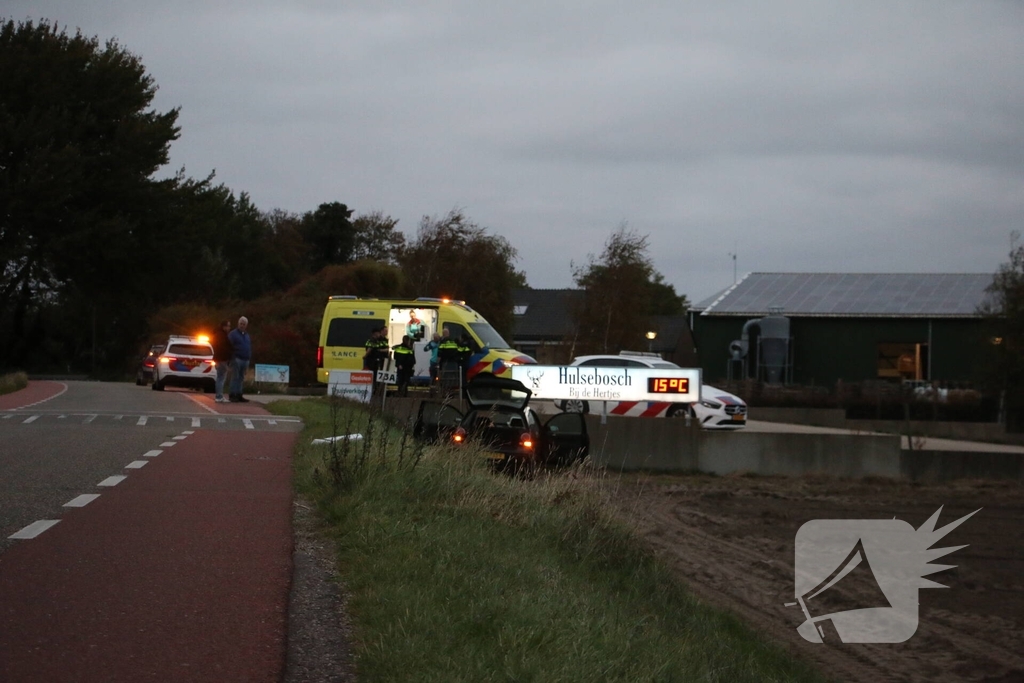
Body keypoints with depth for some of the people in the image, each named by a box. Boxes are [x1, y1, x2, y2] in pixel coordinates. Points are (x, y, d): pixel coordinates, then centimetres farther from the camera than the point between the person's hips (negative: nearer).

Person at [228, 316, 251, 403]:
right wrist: (232, 358, -16)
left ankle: (239, 395, 11)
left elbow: (250, 347, 22)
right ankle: (232, 395, -8)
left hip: (245, 360, 7)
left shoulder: (246, 335, 19)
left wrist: (249, 357, 13)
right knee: (235, 377, -9)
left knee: (240, 378, 8)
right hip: (237, 359, -7)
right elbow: (229, 346, -9)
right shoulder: (233, 334, -3)